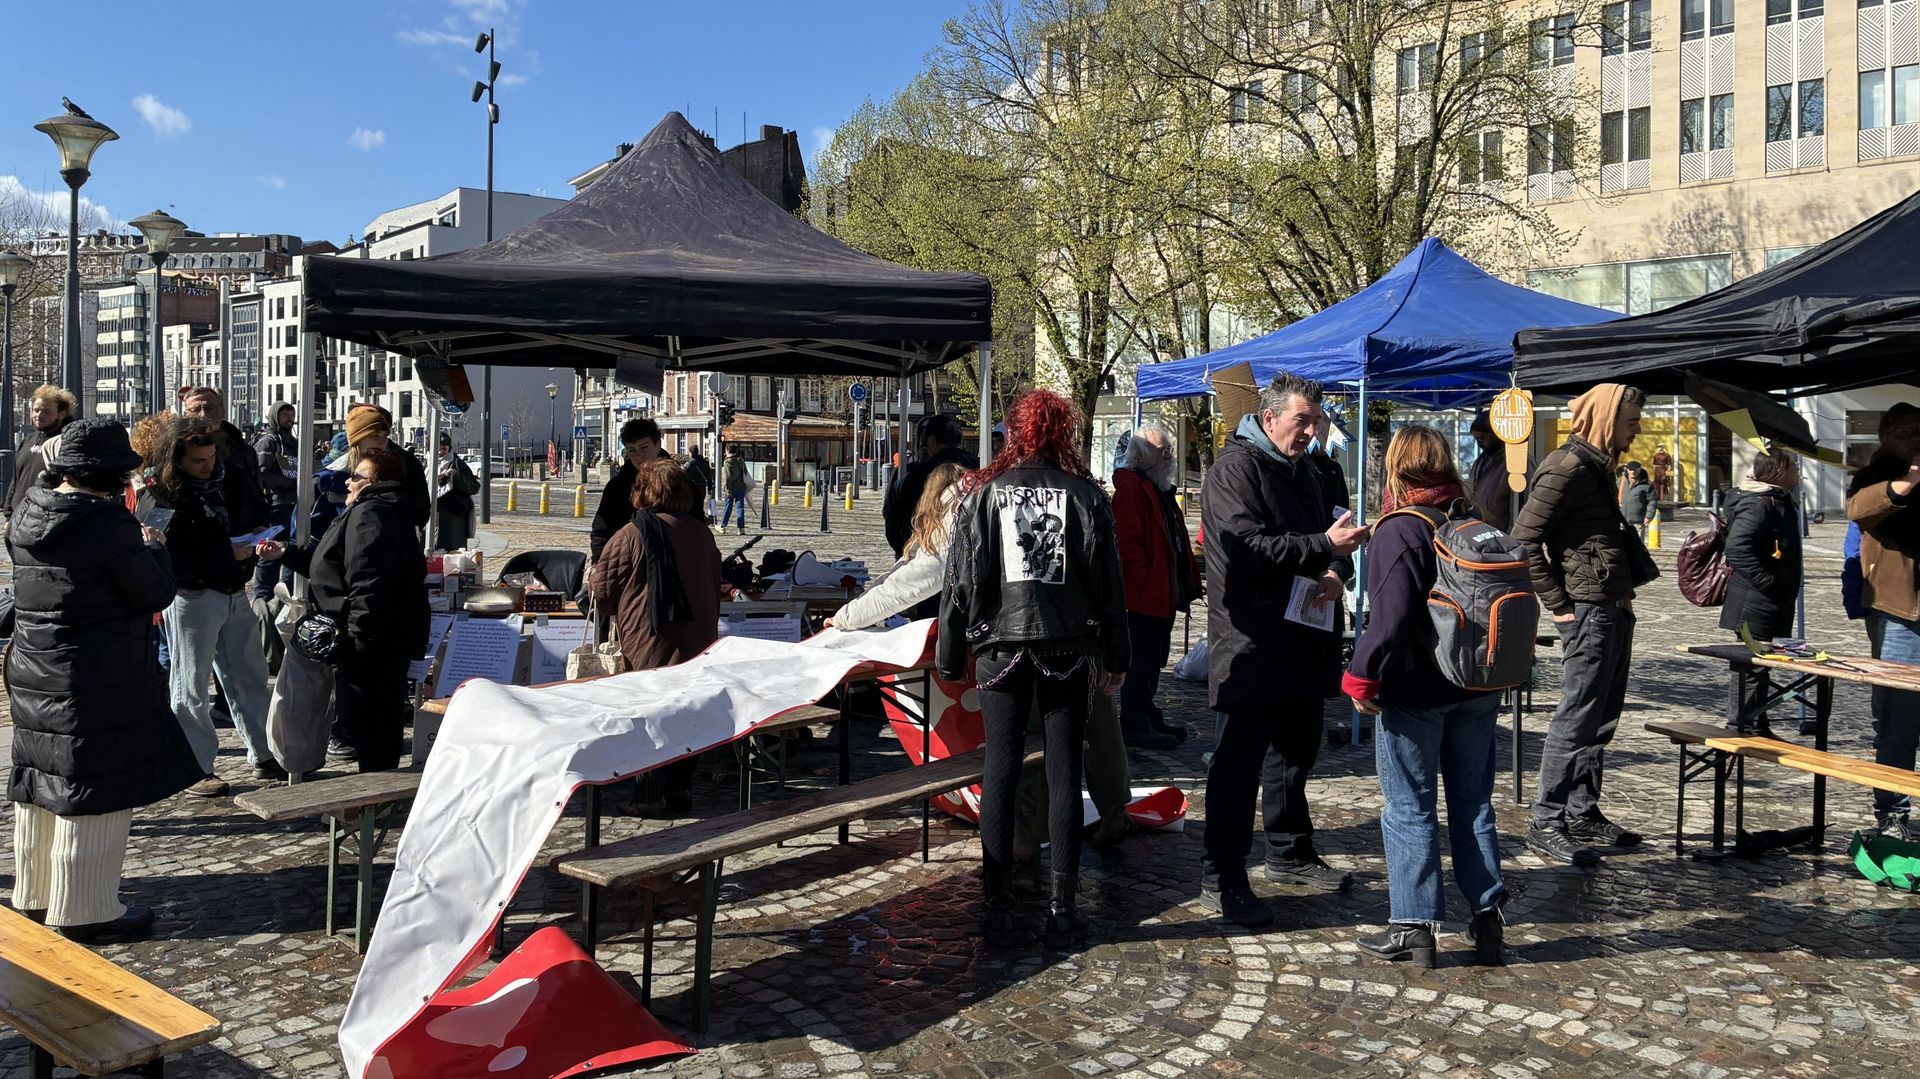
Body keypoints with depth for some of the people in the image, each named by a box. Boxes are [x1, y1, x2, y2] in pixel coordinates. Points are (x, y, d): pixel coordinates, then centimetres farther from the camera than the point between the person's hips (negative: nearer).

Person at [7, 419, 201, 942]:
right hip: (97, 683, -8)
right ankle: (85, 910, 9)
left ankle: (35, 896, 33)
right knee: (94, 793, 1)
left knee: (41, 787, 19)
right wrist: (153, 547, 2)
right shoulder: (108, 523, -21)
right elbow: (156, 593, -15)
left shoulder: (28, 513, 3)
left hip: (33, 676, 8)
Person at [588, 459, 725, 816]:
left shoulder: (631, 535, -9)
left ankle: (655, 798, 7)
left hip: (651, 645, -5)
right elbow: (716, 585, 18)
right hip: (699, 644, 5)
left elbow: (602, 592, -3)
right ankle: (681, 791, 19)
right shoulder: (700, 530, 7)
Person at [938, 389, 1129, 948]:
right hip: (1067, 648, 0)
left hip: (1001, 646, 0)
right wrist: (1117, 655, 10)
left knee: (1000, 774, 5)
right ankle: (1062, 910, 10)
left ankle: (1000, 908, 7)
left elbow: (959, 581, 2)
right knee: (1063, 775, 6)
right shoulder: (1085, 494, 1)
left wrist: (950, 656, 8)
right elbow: (1109, 581, 2)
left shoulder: (982, 493, 1)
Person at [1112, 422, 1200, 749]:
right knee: (1142, 661, -4)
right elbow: (1128, 542, -21)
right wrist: (1145, 583, -23)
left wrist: (1185, 582, 18)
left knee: (1152, 659, 17)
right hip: (1145, 595, -10)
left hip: (1163, 593, 10)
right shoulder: (1131, 489, -14)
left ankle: (1148, 719, 27)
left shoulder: (1160, 488, 18)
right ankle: (1135, 726, 3)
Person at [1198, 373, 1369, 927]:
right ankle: (1222, 878, 5)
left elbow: (1333, 535, 20)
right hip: (1251, 645, -9)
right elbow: (1247, 546, -23)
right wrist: (1324, 546, -26)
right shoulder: (1235, 468, -11)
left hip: (1302, 642, 9)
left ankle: (1290, 853, 36)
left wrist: (1337, 571, -2)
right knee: (1239, 761, -4)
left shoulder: (1303, 471, 17)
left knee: (1296, 751, 20)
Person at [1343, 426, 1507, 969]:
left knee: (1410, 808, 4)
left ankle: (1414, 926, 9)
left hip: (1414, 693, -6)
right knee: (1473, 802, 15)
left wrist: (1362, 676, -14)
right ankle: (1487, 915, 20)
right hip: (1478, 690, 6)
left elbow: (1390, 616, -23)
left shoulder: (1399, 530, -16)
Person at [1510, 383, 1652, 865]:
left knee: (1601, 718, 14)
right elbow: (1524, 537, -20)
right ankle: (1547, 824, -1)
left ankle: (1583, 814, 23)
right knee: (1578, 718, -7)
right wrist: (1558, 605, -17)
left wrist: (1624, 596, 15)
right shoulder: (1569, 468, -13)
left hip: (1614, 608, 10)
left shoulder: (1597, 466, 17)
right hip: (1588, 609, -10)